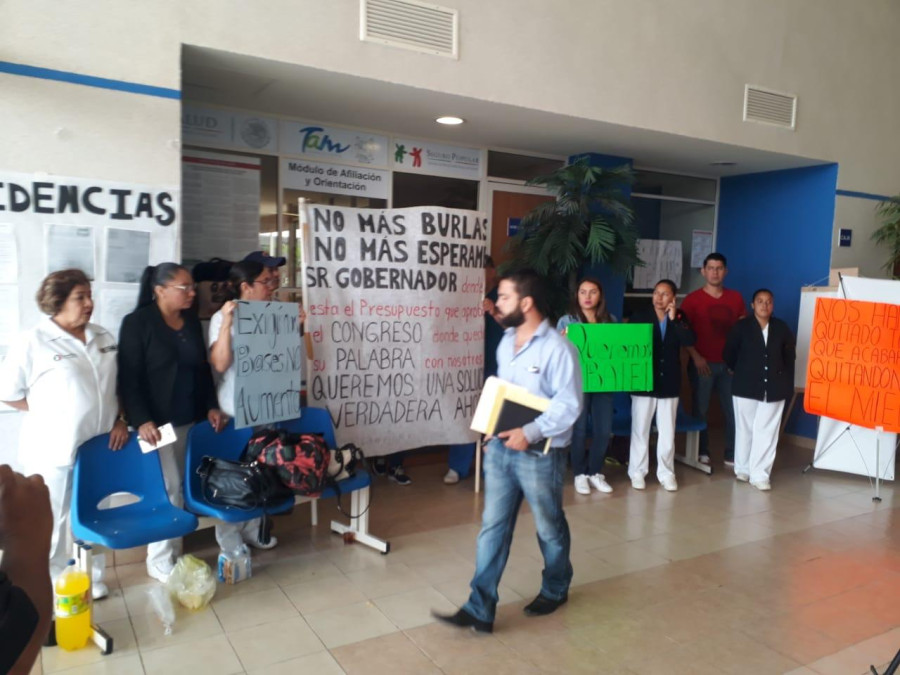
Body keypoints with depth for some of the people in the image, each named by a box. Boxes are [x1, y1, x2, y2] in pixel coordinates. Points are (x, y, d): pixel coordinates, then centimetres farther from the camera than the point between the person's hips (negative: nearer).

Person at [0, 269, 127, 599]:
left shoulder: (103, 338, 6)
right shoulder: (34, 342, -11)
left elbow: (118, 384, 12)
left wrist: (120, 419, 1)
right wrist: (48, 412, -6)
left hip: (97, 445, 5)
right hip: (53, 449, -5)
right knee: (52, 522, 9)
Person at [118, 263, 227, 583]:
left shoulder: (192, 321, 12)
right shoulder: (137, 323, -6)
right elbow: (129, 378, -10)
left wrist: (211, 406, 8)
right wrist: (141, 420, -18)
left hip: (192, 420, 6)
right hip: (158, 423, -5)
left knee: (184, 487, 7)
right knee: (166, 490, -2)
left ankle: (175, 554, 20)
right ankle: (160, 561, 12)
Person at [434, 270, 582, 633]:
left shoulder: (557, 348, -17)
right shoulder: (505, 342, 8)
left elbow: (568, 404, -20)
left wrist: (530, 432, -27)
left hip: (539, 454, -6)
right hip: (499, 448, 7)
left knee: (549, 527, 15)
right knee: (493, 527, 6)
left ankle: (555, 589, 39)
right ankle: (480, 608, 11)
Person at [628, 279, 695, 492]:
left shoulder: (679, 318, 4)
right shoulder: (640, 316, -2)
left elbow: (690, 341, -10)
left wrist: (674, 319, -17)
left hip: (669, 383, 2)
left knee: (667, 431, 9)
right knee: (640, 430, 5)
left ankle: (666, 472, 19)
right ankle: (637, 472, 15)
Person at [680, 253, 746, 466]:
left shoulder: (736, 298, 8)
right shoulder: (692, 299, -1)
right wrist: (696, 357, -12)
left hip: (729, 363, 3)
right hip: (702, 363, -2)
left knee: (733, 409, 3)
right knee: (700, 409, 4)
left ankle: (732, 455, 14)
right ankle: (701, 452, 17)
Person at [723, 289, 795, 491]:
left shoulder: (781, 328, 5)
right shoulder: (742, 326, -2)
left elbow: (790, 353, 16)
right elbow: (729, 353, 3)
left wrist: (784, 375, 10)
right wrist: (739, 371, 7)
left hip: (774, 388, 2)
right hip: (746, 387, -1)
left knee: (766, 432, -1)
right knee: (745, 430, 9)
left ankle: (759, 474, 2)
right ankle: (742, 469, 23)